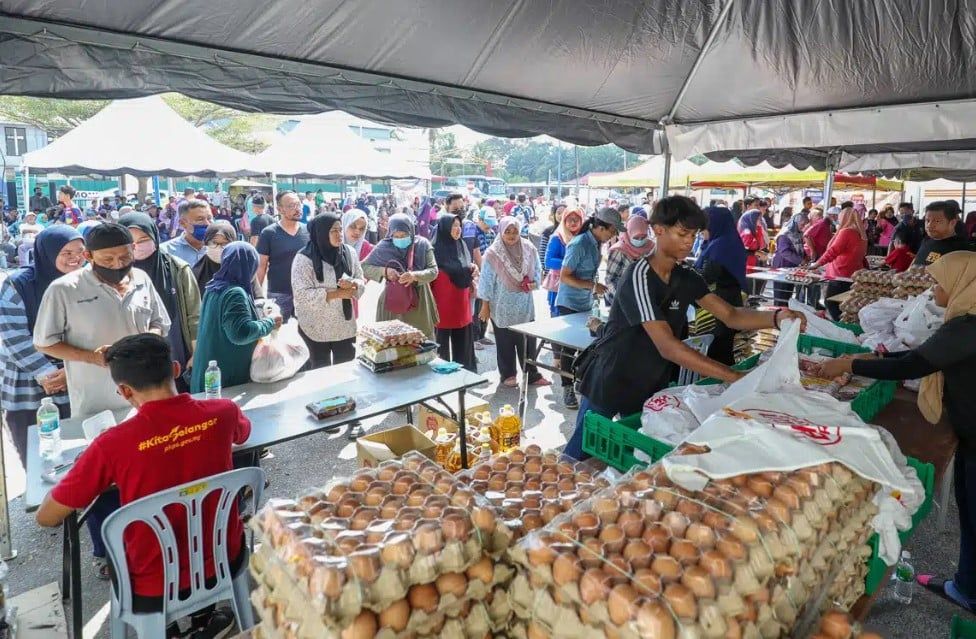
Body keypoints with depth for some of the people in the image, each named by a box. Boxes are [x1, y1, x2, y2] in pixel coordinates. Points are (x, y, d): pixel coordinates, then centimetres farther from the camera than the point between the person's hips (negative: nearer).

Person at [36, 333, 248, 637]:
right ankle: (203, 614, 37)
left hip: (155, 590, -2)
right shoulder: (222, 412, -15)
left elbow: (46, 517, -9)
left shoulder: (112, 444, -24)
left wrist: (87, 475, 6)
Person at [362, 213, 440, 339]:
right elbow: (364, 267, 0)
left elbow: (433, 271, -7)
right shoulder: (384, 247, -4)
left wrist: (415, 276, -26)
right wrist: (384, 271, -19)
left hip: (419, 303, 0)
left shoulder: (422, 244, -4)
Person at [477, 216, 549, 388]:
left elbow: (537, 270, 11)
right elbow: (487, 281, -8)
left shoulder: (529, 249, -1)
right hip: (503, 307, -3)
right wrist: (485, 305, -6)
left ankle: (532, 374, 18)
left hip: (525, 305, 3)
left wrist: (534, 283, -9)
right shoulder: (492, 253, -12)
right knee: (505, 342, 8)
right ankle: (507, 374, 24)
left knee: (528, 340, 6)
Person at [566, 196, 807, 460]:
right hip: (610, 383, -7)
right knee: (582, 455, 8)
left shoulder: (686, 278, 1)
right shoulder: (640, 276, -24)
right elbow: (667, 347, -32)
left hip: (653, 384, 7)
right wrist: (736, 378, -35)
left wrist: (777, 317, -23)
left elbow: (731, 316, -2)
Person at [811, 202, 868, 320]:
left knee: (831, 304, -2)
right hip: (854, 276, 8)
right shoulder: (861, 234, 10)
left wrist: (816, 264, -7)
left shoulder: (845, 232, -14)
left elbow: (832, 251, -15)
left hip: (841, 277, -8)